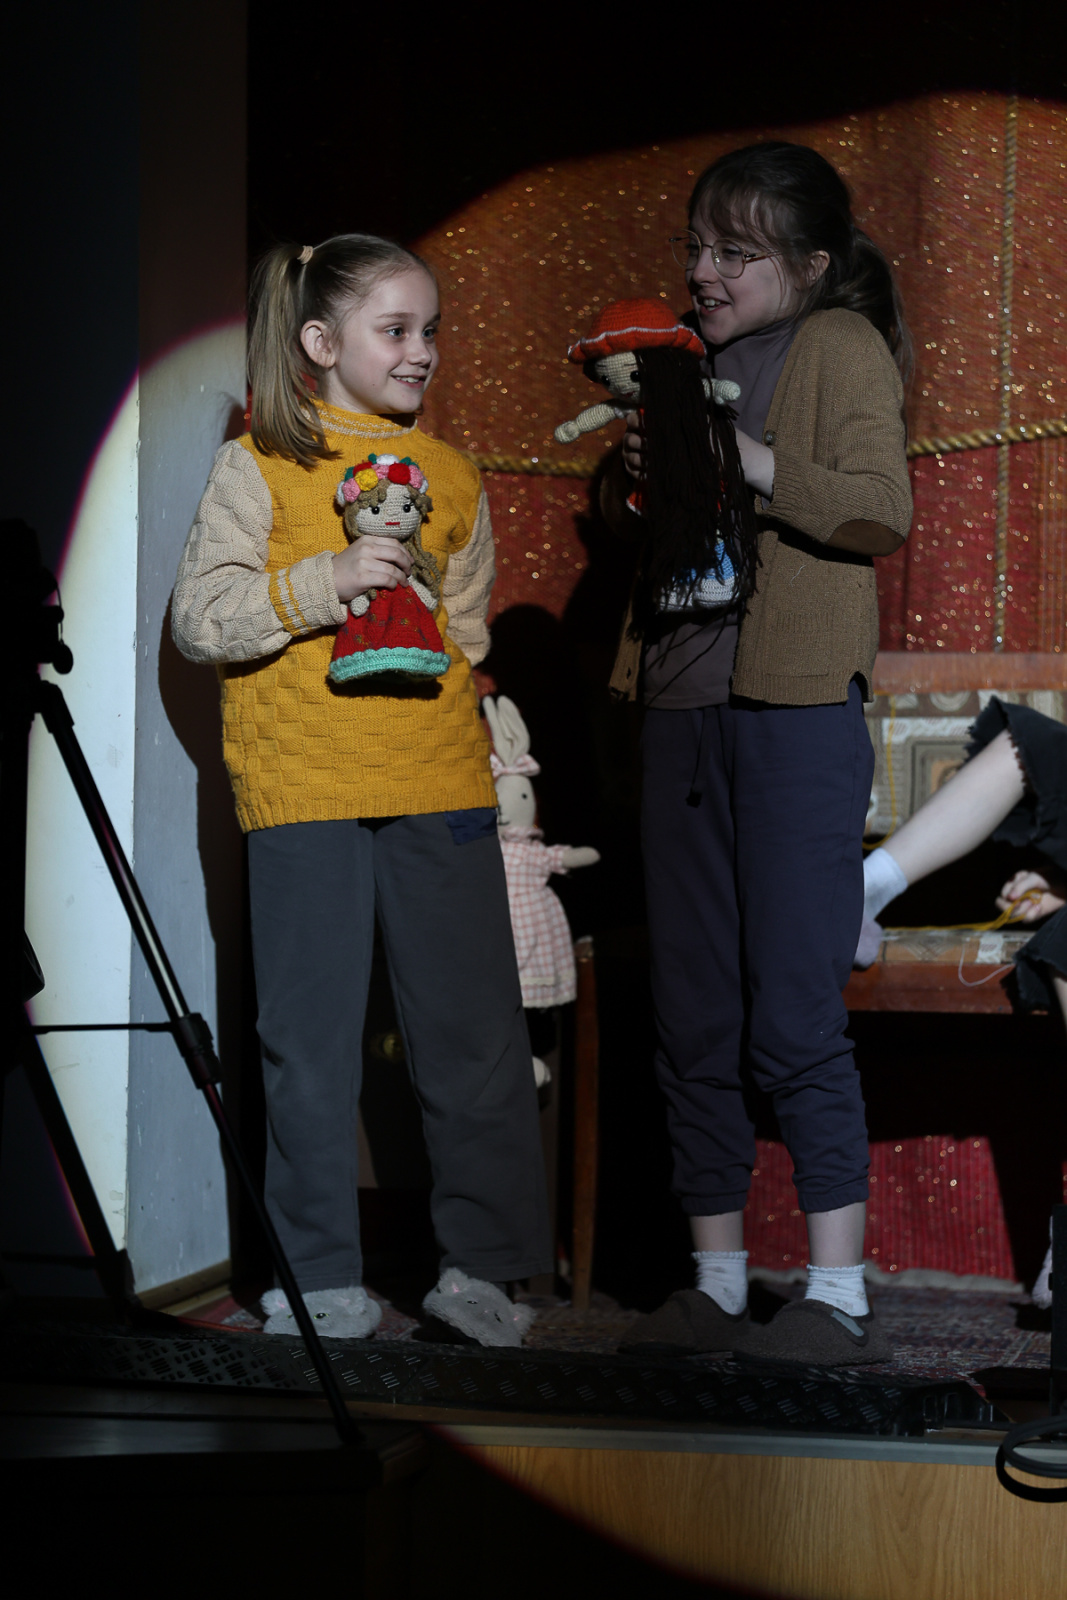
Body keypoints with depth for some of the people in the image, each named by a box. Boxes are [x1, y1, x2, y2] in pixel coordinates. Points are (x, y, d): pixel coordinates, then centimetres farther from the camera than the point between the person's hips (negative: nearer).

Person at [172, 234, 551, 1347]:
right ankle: (323, 1280, 11)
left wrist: (430, 646, 7)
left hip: (441, 784, 4)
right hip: (302, 793, -3)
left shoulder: (450, 477, 15)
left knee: (475, 1028, 3)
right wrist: (328, 581, -16)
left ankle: (481, 1262, 14)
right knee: (312, 1040, 1)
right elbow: (199, 620, -6)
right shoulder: (256, 466, 2)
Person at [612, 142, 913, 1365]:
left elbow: (881, 511, -14)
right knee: (691, 1012, 7)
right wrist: (635, 469, 3)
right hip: (682, 701, 7)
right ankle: (716, 1285, 15)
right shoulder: (691, 357, 19)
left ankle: (840, 1297, -3)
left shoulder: (841, 346, -1)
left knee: (792, 1010, -9)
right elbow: (621, 524, 24)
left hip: (797, 705, -7)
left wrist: (745, 459, -20)